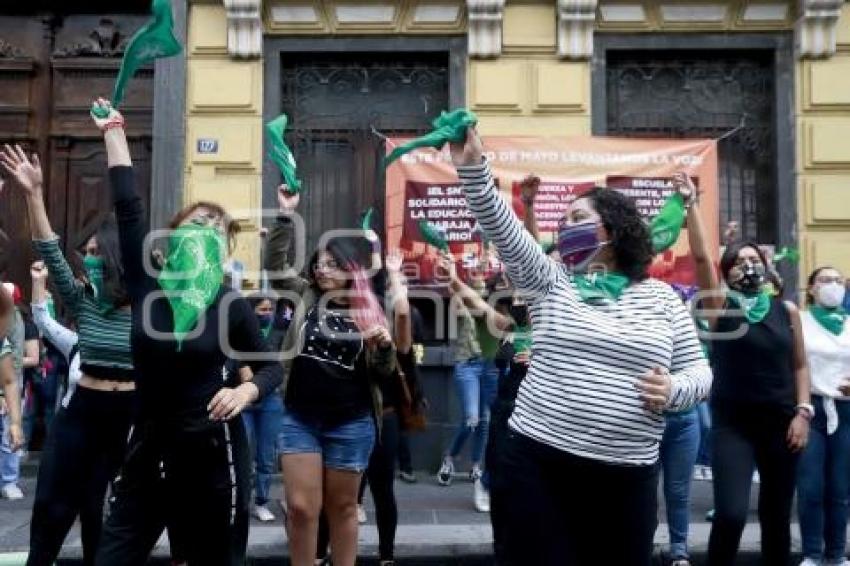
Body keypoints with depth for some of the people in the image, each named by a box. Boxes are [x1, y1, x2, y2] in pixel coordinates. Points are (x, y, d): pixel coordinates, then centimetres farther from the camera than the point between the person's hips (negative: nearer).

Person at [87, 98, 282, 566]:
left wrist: (245, 391, -18)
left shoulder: (232, 306, -5)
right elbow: (127, 205, -2)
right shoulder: (146, 284, -1)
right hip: (147, 451, 2)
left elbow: (271, 366, 3)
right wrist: (113, 132, 2)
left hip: (214, 455, -2)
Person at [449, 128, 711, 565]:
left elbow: (698, 371, 9)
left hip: (627, 476, 1)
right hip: (542, 464, -1)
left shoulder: (661, 299, 9)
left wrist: (672, 389, -14)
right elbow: (503, 229, -9)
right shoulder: (551, 282, 6)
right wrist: (472, 168, -22)